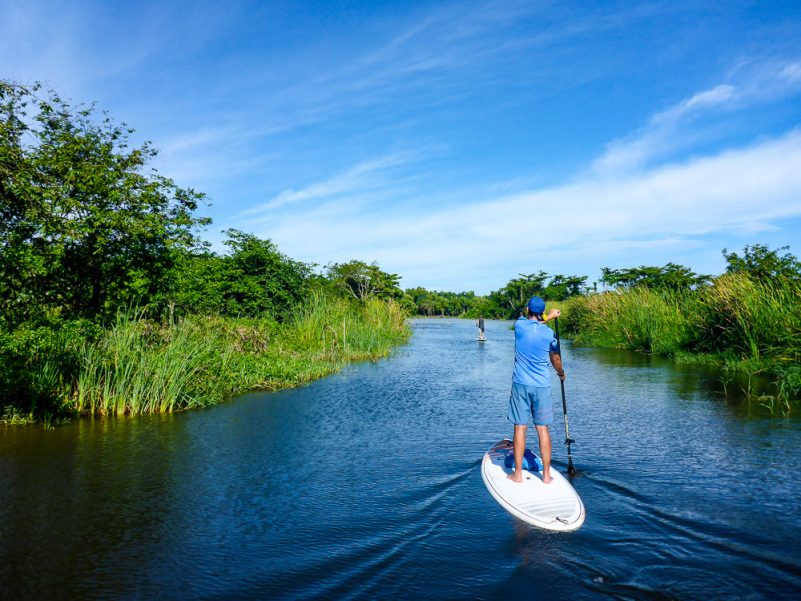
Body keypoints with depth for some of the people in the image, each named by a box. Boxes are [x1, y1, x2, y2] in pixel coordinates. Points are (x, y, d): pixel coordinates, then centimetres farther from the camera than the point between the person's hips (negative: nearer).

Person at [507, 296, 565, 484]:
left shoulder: (519, 325, -3)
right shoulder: (549, 333, -4)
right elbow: (555, 359, 11)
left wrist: (549, 317, 34)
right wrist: (561, 374, 30)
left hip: (521, 384, 0)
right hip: (542, 385, 0)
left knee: (520, 428, 4)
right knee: (543, 429, 7)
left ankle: (518, 474, 10)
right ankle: (546, 474, 14)